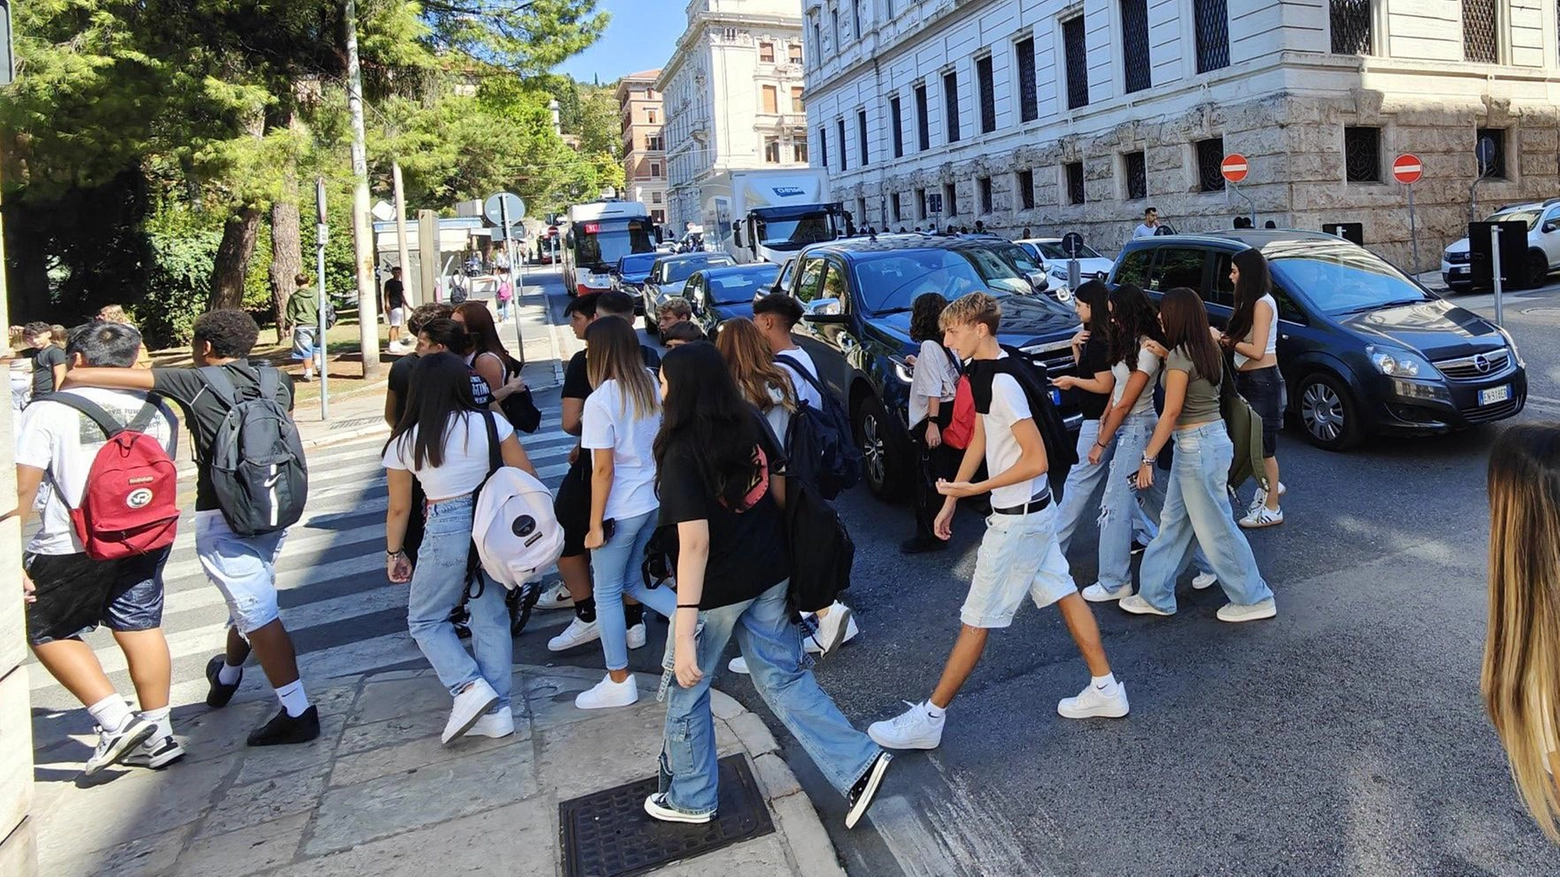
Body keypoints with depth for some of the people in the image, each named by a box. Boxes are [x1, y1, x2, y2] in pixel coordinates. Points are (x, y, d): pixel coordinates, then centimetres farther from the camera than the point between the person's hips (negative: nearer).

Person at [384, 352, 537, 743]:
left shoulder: (404, 441, -4)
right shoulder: (490, 422, -3)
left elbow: (399, 508, 4)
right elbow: (527, 477, 0)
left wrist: (394, 553, 17)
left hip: (447, 531, -3)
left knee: (425, 620, 16)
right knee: (491, 617, 14)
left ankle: (469, 687, -1)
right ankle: (497, 711, 19)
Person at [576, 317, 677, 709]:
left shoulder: (600, 400, -18)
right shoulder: (651, 388, 1)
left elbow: (603, 469, -17)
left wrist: (595, 524, -11)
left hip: (620, 510, -7)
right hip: (652, 502, 7)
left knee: (607, 593, 8)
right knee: (634, 582, 24)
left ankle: (619, 682, 17)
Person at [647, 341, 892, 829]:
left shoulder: (683, 451, -22)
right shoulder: (750, 426, -3)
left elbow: (695, 542, -28)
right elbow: (780, 491, 6)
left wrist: (684, 631, -28)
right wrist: (779, 550, 22)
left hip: (717, 589, -6)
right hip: (770, 575, 6)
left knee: (686, 689, 15)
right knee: (784, 677, 18)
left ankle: (690, 798, 32)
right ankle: (858, 764, 13)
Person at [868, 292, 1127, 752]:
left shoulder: (1002, 382, -25)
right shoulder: (983, 373, 6)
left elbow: (1036, 460, -24)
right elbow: (980, 441, 14)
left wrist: (976, 489, -18)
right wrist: (950, 500, 14)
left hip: (1017, 519, -10)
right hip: (1035, 510, 10)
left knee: (977, 620, -1)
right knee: (1064, 593, 18)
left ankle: (930, 719, 10)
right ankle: (1105, 690, 31)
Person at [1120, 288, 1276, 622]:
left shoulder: (1181, 355, -18)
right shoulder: (1207, 349, 7)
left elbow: (1171, 412, -19)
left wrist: (1147, 458, -16)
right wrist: (1165, 354, 14)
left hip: (1198, 446, -10)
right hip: (1210, 438, 10)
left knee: (1216, 528, 3)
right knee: (1174, 522, 15)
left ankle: (1253, 600, 16)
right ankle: (1155, 595, 23)